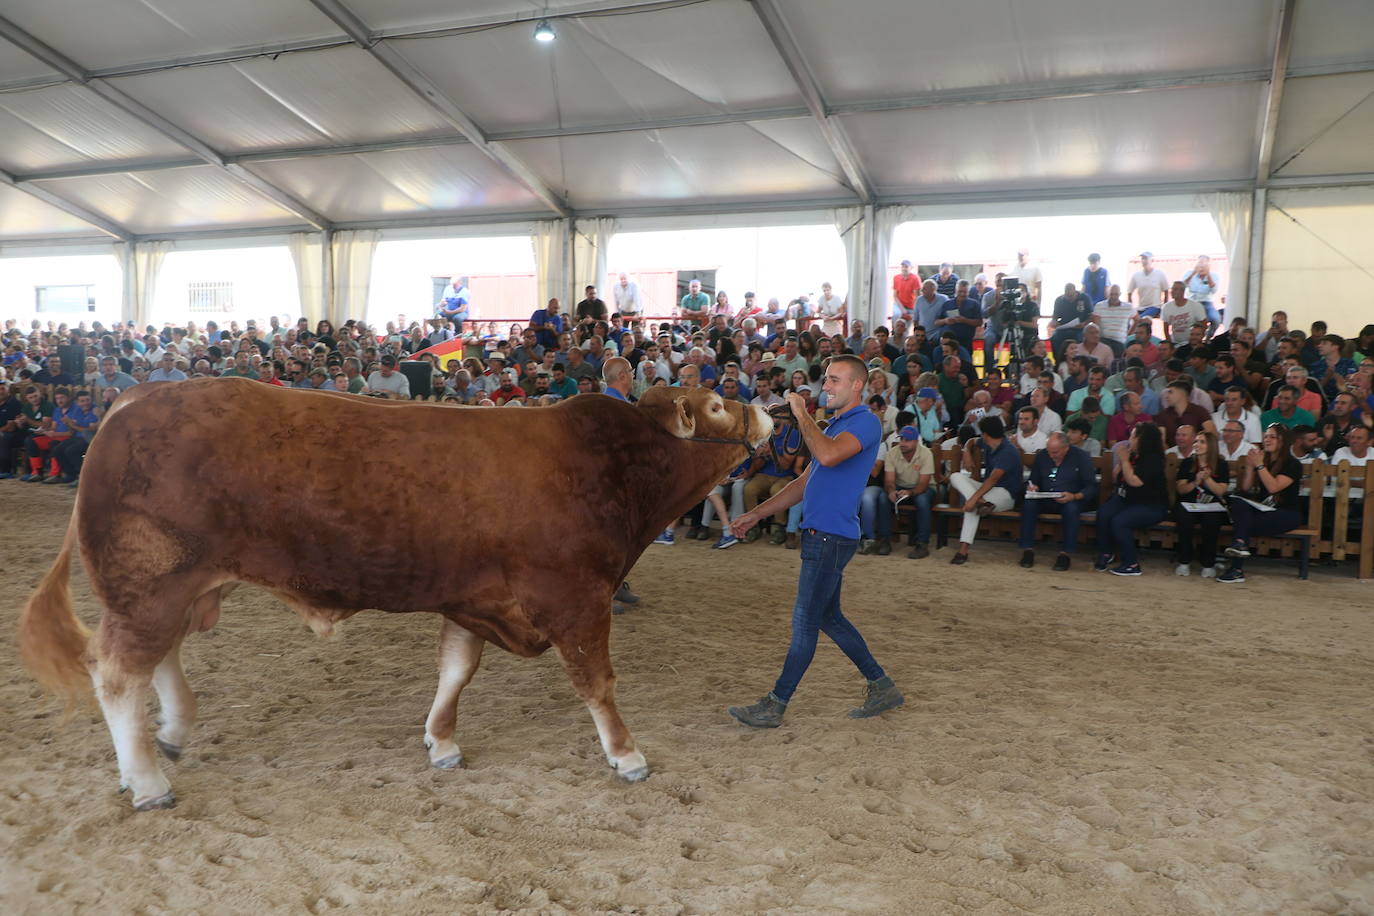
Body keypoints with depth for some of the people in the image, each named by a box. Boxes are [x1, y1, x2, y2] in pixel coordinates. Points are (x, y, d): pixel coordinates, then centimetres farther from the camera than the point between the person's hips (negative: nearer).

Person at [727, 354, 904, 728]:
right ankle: (883, 687, 26)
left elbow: (827, 455, -31)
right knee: (829, 618, 15)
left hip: (832, 537, -10)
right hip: (819, 534, 10)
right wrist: (756, 515, 19)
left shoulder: (865, 422, -10)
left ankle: (775, 706, 5)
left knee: (805, 622, -3)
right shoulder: (835, 425, 20)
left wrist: (802, 414, -17)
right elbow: (805, 483, 23)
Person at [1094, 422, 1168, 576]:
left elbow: (1134, 481, -25)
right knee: (1103, 514, -21)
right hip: (1125, 499, 7)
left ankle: (1131, 564, -17)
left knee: (1119, 521, -30)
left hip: (1151, 506, -7)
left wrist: (1125, 460, -15)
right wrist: (1121, 461, 1)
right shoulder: (1133, 455, 9)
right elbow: (1116, 477, 17)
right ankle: (1105, 553, -5)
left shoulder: (1153, 459, -14)